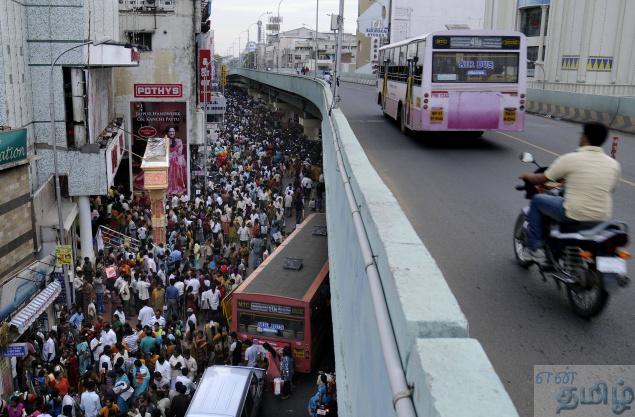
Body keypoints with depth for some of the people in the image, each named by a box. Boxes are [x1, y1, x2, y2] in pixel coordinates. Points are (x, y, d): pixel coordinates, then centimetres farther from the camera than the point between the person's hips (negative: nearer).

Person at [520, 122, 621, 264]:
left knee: (537, 200, 16)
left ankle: (535, 249, 13)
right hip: (602, 219, 5)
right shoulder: (614, 164, 2)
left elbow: (541, 179, -2)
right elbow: (610, 189, 18)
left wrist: (527, 176, 21)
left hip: (573, 216, -5)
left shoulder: (570, 159, -11)